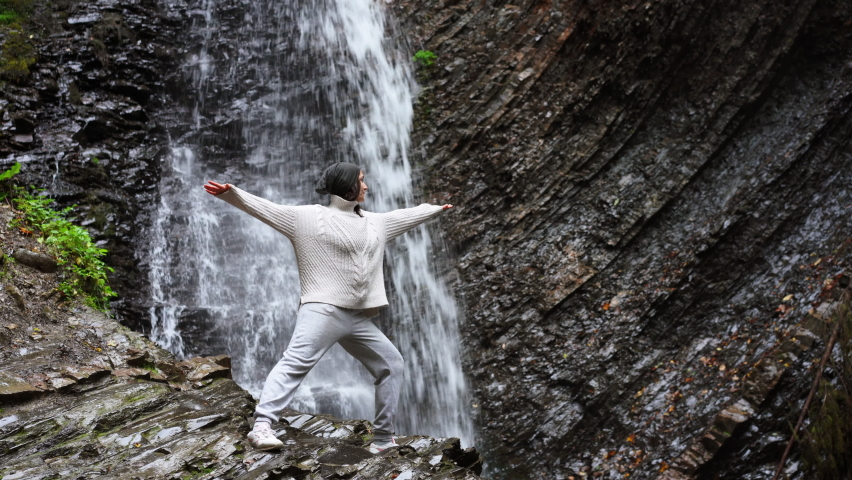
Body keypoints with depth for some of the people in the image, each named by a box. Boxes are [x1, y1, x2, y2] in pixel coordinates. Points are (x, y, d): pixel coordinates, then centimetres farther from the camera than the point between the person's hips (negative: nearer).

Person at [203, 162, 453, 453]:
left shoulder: (375, 222, 20)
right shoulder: (310, 217, 0)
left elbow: (407, 216, 36)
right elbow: (265, 208, -8)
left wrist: (435, 208, 48)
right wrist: (231, 193, -21)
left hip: (358, 318, 8)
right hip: (323, 310, -7)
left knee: (391, 365, 12)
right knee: (295, 362, -24)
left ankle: (383, 438, 19)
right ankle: (261, 427, -32)